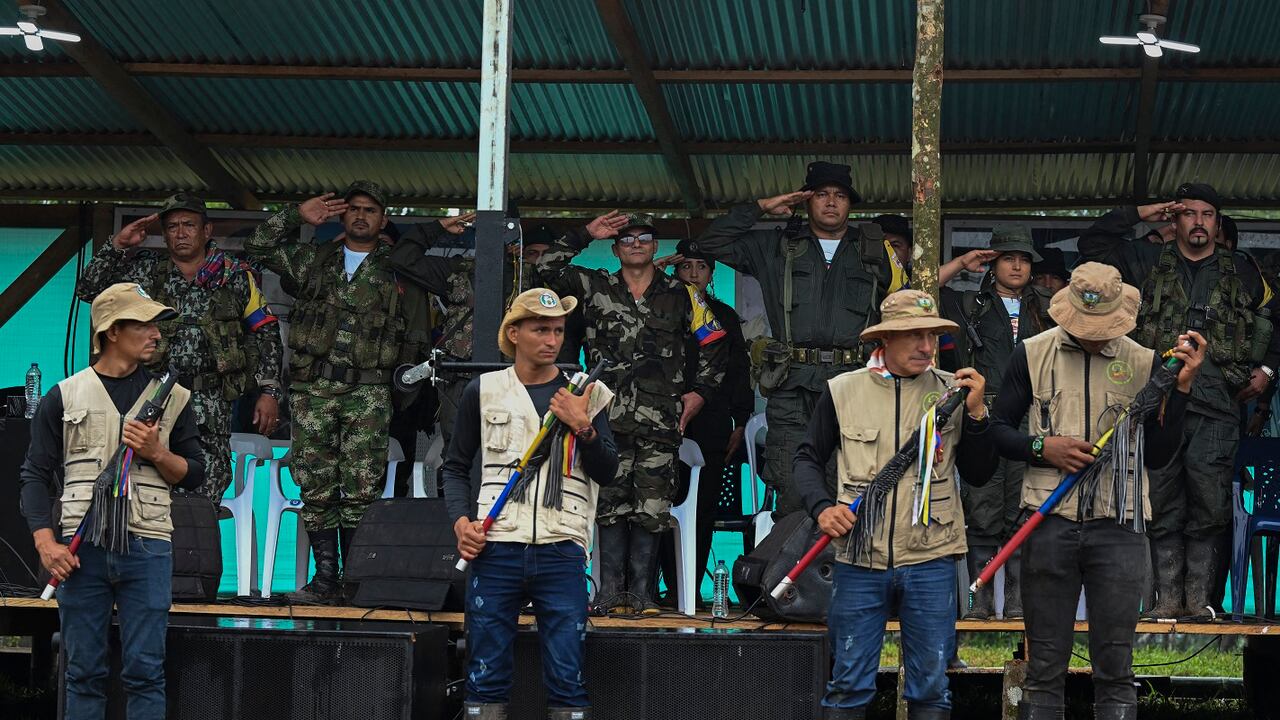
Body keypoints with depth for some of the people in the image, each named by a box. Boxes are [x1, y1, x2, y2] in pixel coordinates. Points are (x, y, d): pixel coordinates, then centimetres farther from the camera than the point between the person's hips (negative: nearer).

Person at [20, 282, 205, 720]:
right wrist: (46, 543, -6)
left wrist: (157, 454, -7)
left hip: (147, 548, 0)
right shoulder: (64, 396, 8)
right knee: (84, 672, 3)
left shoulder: (172, 398, 12)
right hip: (80, 548, 0)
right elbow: (36, 475, 6)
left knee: (144, 672, -2)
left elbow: (194, 475, 13)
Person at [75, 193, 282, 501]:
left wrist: (269, 392, 2)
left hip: (210, 405, 0)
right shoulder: (146, 269, 10)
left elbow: (265, 331, 9)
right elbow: (88, 289, 6)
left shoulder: (235, 274, 8)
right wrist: (118, 244, -3)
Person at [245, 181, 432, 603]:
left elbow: (415, 340, 12)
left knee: (362, 488, -9)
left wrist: (406, 394, 5)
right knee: (316, 486, -1)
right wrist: (297, 216, 9)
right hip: (313, 387, 2)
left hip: (369, 390, -2)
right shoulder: (313, 261, 17)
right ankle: (325, 579, 3)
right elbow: (258, 247, 17)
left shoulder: (399, 272, 12)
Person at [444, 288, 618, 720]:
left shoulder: (586, 395, 11)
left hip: (561, 552, 0)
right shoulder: (484, 391, 11)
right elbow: (456, 467, 16)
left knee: (567, 680, -3)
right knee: (486, 678, 1)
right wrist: (461, 520, 0)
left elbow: (607, 474, 6)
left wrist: (583, 428, -10)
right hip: (495, 550, 0)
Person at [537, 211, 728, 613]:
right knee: (611, 503, -3)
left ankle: (641, 591, 3)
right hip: (609, 416, 0)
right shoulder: (596, 288, 13)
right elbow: (547, 269, 4)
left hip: (660, 419, 0)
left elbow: (715, 346, 20)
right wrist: (585, 235, 4)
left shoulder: (681, 296, 14)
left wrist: (701, 391, 12)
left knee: (651, 507, -3)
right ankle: (610, 589, 2)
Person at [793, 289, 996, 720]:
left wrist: (975, 414, -7)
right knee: (849, 685, 4)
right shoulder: (843, 391, 3)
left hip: (930, 560, 1)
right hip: (858, 559, -1)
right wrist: (822, 507, -7)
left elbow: (981, 472, 7)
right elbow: (809, 458, 11)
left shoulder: (953, 390, 5)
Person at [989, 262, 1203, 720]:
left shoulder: (1144, 363, 6)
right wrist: (1042, 447, -9)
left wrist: (1180, 388, -3)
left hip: (1117, 527, 0)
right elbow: (998, 429, 8)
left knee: (1115, 668, 2)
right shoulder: (1032, 354, 5)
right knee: (1045, 667, 3)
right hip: (1050, 523, 0)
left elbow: (1156, 456, 5)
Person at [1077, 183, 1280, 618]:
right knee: (1163, 507, -1)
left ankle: (1199, 598, 2)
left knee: (1209, 507, -4)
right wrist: (1140, 214, 8)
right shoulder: (1149, 262, 14)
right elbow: (1092, 243, 10)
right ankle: (1167, 598, 3)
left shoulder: (1241, 271, 16)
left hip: (1216, 406, 0)